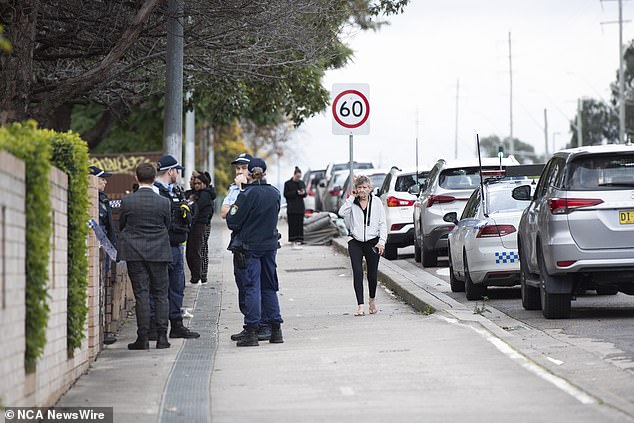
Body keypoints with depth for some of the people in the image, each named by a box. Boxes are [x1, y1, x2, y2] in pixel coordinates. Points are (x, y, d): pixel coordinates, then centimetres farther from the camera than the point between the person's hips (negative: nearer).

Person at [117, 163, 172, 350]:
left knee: (141, 294, 0)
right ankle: (161, 336, 4)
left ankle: (143, 338, -2)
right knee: (160, 294, 7)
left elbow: (121, 225, 6)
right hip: (158, 252, 0)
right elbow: (167, 227, 8)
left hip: (135, 252, 0)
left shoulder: (127, 201, -6)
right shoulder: (163, 202, -5)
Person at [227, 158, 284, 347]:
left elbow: (233, 222, -13)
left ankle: (252, 332, -5)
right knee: (269, 287, 14)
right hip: (270, 245, 5)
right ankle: (275, 329, 15)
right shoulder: (275, 193, 3)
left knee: (252, 288, -3)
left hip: (250, 246, -5)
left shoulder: (247, 194, -15)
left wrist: (232, 208, 4)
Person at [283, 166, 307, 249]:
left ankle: (299, 241, 3)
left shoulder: (302, 183, 11)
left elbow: (305, 195, 15)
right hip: (291, 208, -4)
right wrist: (296, 193, -16)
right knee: (292, 224, -6)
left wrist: (303, 193, -9)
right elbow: (285, 194, -7)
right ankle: (294, 242, -3)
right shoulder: (288, 183, -2)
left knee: (300, 224, 1)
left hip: (300, 207, 4)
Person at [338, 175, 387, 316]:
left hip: (372, 242, 0)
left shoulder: (376, 202, 3)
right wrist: (352, 198, -11)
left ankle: (372, 301, 32)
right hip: (356, 243, 0)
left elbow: (383, 224, 3)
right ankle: (360, 306, -13)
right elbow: (342, 213, -17)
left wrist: (382, 241, -6)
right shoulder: (352, 203, 3)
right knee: (357, 273, -13)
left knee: (372, 274, 6)